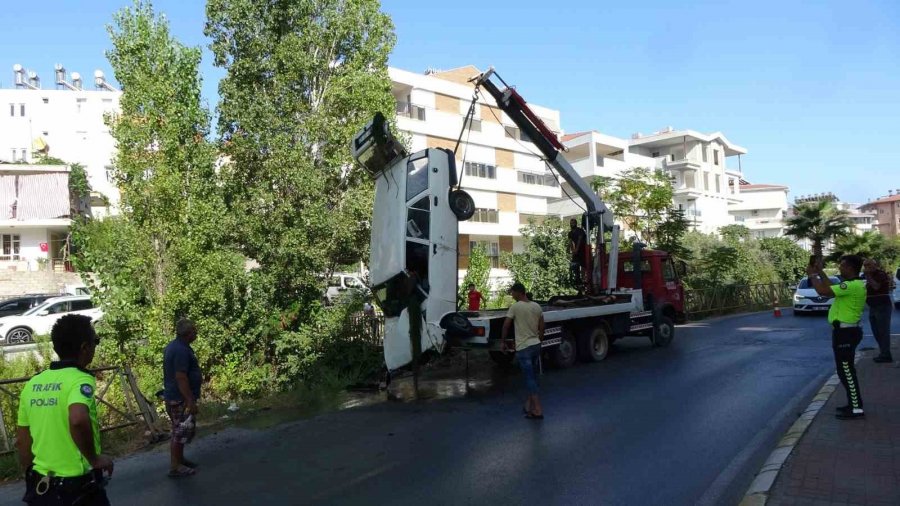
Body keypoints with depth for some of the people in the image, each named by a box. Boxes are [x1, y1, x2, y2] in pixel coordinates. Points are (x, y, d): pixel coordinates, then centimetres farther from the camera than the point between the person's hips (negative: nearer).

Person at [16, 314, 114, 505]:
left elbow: (21, 441, 11)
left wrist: (33, 482, 22)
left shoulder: (32, 384, 5)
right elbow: (78, 420, -36)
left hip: (40, 487, 6)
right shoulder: (80, 379, -16)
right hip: (78, 486, -6)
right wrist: (94, 459, -21)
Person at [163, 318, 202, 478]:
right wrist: (190, 401, -24)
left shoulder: (174, 345, 10)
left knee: (179, 431, 20)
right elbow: (180, 377, -27)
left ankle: (180, 460, 31)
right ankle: (175, 467, 7)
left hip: (174, 396, 10)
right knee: (181, 432, -1)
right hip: (180, 399, -10)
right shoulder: (181, 350, -23)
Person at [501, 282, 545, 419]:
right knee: (530, 375, 19)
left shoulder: (515, 307, -11)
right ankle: (529, 404, 22)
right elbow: (542, 327, 12)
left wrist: (502, 342, 3)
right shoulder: (536, 306, 7)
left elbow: (506, 325, -9)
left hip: (523, 348, -6)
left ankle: (538, 410, -7)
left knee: (530, 378, -5)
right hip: (536, 345, 6)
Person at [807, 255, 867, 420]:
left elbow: (823, 291, -27)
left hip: (846, 333, -11)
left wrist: (812, 275, -12)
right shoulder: (853, 284, 11)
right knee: (846, 371, 17)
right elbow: (831, 288, 22)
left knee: (846, 371, -4)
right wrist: (820, 272, 18)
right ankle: (854, 404, 25)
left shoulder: (853, 285, -22)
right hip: (845, 331, 11)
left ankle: (856, 409, 1)